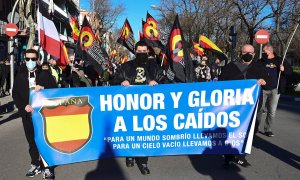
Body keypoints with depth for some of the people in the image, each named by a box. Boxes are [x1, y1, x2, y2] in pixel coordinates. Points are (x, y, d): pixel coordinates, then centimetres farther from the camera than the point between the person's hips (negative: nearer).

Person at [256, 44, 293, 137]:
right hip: (262, 89, 0)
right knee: (259, 109, 6)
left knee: (272, 111, 4)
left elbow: (290, 71, 6)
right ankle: (255, 127, 21)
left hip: (275, 90, 0)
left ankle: (267, 129, 17)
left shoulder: (280, 60, 2)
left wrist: (284, 69, -14)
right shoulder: (261, 61, 2)